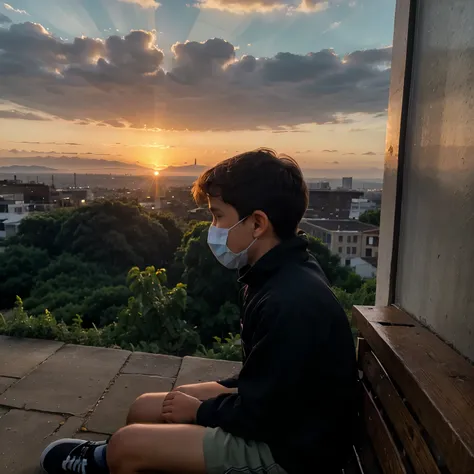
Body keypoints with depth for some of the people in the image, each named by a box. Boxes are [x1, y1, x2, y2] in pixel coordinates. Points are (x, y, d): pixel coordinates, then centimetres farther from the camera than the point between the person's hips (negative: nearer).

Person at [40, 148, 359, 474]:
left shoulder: (292, 302, -32)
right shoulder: (283, 275, 0)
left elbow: (258, 413, -23)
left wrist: (200, 411, -7)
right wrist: (224, 390, 2)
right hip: (277, 414, 8)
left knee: (128, 444, -8)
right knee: (143, 411, 8)